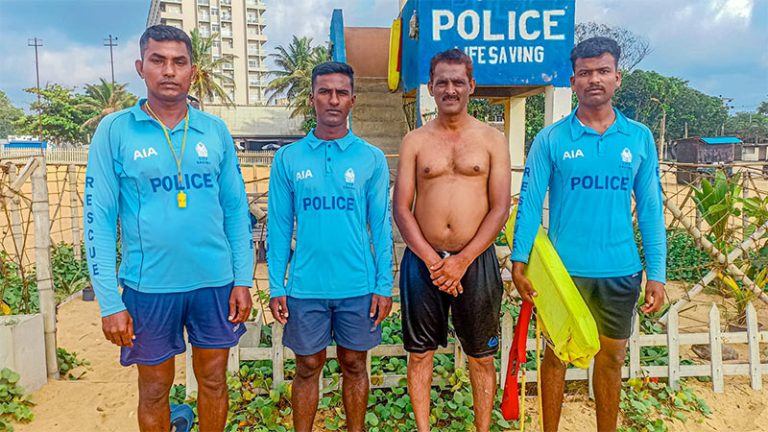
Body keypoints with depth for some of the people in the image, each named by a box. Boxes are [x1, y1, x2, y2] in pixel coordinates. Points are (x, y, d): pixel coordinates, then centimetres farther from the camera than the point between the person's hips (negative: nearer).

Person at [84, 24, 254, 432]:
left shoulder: (215, 130, 2)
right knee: (155, 388, 15)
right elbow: (99, 219, -5)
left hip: (215, 282, 2)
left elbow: (236, 209, 4)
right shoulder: (114, 130, -4)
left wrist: (243, 279, 0)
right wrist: (109, 302, -8)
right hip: (149, 286, -1)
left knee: (213, 379, 16)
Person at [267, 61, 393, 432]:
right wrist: (276, 286, -2)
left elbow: (381, 225, 1)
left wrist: (384, 285, -3)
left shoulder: (371, 159, 0)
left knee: (354, 365, 15)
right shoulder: (288, 158, 1)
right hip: (306, 286, 0)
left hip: (358, 286, 0)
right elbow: (279, 227, 2)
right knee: (308, 367, 13)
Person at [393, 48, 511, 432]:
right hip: (423, 260, 1)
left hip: (476, 260, -1)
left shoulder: (492, 139, 3)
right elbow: (401, 208, 0)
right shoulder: (415, 141, 5)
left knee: (481, 355, 10)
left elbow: (500, 209, -2)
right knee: (419, 353, 10)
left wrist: (462, 260, -11)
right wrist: (432, 260, -10)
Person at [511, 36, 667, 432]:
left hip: (620, 272, 2)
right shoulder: (550, 139, -3)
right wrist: (519, 260, -11)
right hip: (562, 268, -1)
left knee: (611, 359, 15)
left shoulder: (639, 138, 3)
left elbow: (651, 209, 3)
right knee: (557, 355, 11)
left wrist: (657, 273, 0)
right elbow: (530, 202, -4)